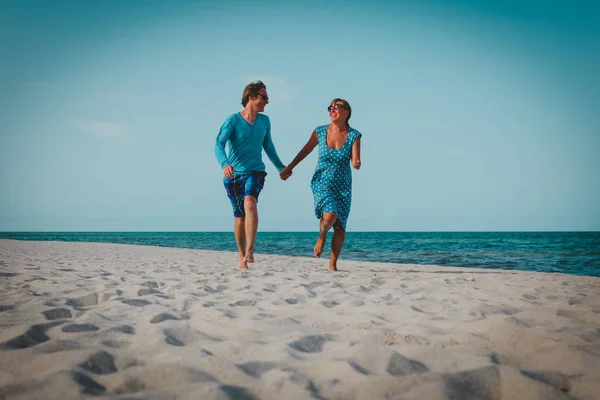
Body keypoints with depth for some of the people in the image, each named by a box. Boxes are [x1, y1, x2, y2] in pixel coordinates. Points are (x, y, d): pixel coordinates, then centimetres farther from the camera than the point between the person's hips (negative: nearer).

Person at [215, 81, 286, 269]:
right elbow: (219, 144, -18)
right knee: (239, 216, 4)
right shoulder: (233, 120, -6)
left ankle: (250, 250, -34)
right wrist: (225, 164, -37)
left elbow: (268, 146, 23)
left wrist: (281, 167, 32)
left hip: (255, 172, 1)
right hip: (233, 174, -1)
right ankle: (242, 257, 21)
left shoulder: (265, 121, 8)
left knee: (250, 202, -28)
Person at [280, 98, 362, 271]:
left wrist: (357, 163, -38)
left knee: (340, 227, 2)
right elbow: (306, 150, 9)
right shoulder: (320, 132, -6)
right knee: (329, 216, -25)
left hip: (343, 186, 1)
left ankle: (333, 263, 18)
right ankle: (321, 236, 10)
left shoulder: (354, 135, -8)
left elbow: (355, 161, -14)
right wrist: (289, 167, 15)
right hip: (322, 183, -1)